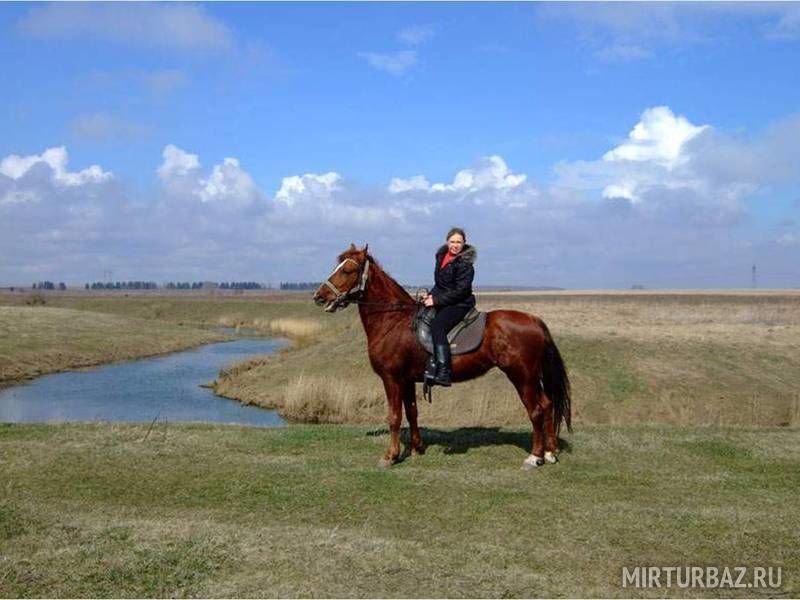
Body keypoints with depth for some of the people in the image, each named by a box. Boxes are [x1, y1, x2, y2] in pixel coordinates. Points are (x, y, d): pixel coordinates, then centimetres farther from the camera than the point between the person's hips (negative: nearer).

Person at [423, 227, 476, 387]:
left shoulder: (465, 264, -13)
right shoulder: (442, 256, 12)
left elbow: (460, 291, -17)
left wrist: (436, 300, -18)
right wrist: (431, 295, 4)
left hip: (459, 304, -9)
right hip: (441, 301, 9)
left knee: (437, 326, -29)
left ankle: (443, 373, -35)